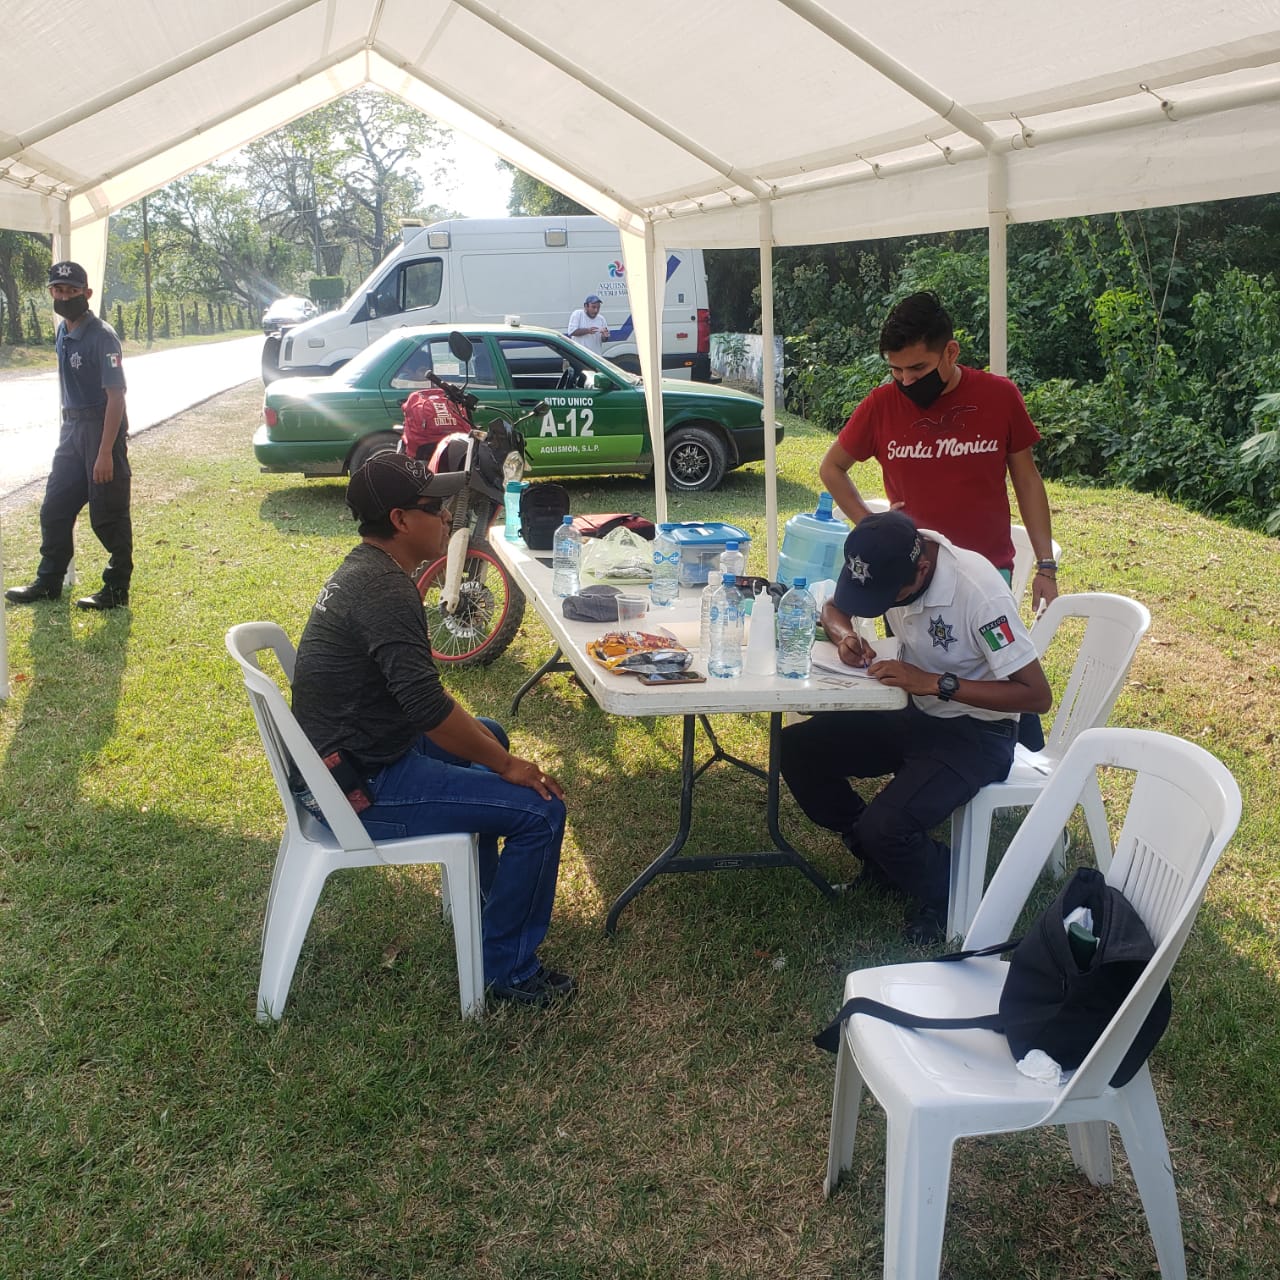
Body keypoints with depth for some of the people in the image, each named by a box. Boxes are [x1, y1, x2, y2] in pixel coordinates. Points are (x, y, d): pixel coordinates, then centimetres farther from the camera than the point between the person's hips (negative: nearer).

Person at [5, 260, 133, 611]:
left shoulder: (101, 337, -16)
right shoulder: (63, 332, 10)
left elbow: (115, 396, -20)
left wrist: (105, 453, -23)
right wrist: (69, 430, 18)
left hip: (101, 428, -8)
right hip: (72, 429, 8)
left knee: (108, 516, -1)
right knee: (54, 510, 13)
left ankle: (117, 589, 11)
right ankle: (48, 582, 25)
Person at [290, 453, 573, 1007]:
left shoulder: (362, 569, 9)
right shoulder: (384, 590, -25)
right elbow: (427, 707, -31)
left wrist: (492, 751, 12)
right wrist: (506, 765, -18)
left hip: (342, 756, 11)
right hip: (363, 788, -11)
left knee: (488, 734, 30)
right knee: (540, 812, -13)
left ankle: (483, 899, 39)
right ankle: (507, 972, 1)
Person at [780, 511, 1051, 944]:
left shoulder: (978, 592, -29)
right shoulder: (887, 566, -10)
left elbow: (1037, 695, -27)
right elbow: (834, 609, 11)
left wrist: (934, 683, -31)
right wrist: (845, 635, -14)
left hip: (975, 733, -7)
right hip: (914, 712, 7)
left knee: (886, 826, -27)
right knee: (796, 748, -8)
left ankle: (943, 895, 6)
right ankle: (881, 857, 10)